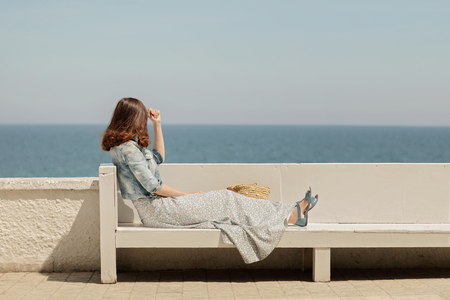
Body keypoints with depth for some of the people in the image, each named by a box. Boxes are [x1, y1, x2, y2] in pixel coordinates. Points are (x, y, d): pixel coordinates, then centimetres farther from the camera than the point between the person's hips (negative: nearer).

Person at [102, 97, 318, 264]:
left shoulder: (126, 145, 13)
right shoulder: (128, 147, -18)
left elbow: (158, 157, 26)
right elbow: (152, 185, -20)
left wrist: (157, 125, 18)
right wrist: (184, 195, -9)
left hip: (156, 206, 10)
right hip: (155, 209, -10)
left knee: (224, 199, 3)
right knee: (224, 202, -7)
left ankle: (290, 215, 0)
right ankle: (289, 216, -1)